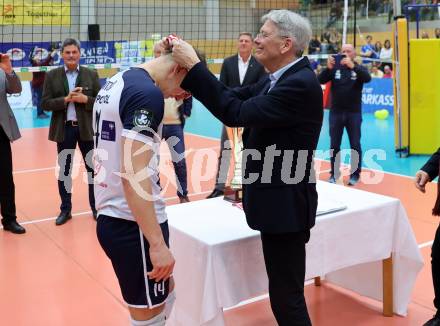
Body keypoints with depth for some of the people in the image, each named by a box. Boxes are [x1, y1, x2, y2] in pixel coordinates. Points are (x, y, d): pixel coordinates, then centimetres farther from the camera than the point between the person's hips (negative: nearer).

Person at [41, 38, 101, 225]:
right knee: (64, 169, 9)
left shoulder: (91, 74, 1)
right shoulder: (52, 76, 2)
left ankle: (96, 207, 22)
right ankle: (65, 210, 22)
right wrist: (66, 99, -16)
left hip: (87, 129, 0)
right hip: (64, 129, 1)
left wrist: (85, 99, -17)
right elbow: (45, 104, -3)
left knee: (93, 168, 8)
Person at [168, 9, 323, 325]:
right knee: (284, 290, 23)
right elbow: (236, 98, 7)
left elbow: (236, 112, -26)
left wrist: (194, 65, -20)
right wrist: (189, 68, -2)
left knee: (286, 296, 1)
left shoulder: (301, 83, -21)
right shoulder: (280, 79, 11)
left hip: (286, 204, -10)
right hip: (277, 200, 10)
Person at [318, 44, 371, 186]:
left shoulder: (359, 68, 0)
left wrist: (353, 66, -32)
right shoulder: (335, 68, 2)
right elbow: (320, 80, -9)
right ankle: (334, 173, 20)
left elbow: (367, 78, -20)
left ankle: (355, 174, 13)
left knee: (355, 145, 3)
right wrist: (328, 68, -27)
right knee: (334, 145, 7)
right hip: (336, 112, 1)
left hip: (354, 113, -1)